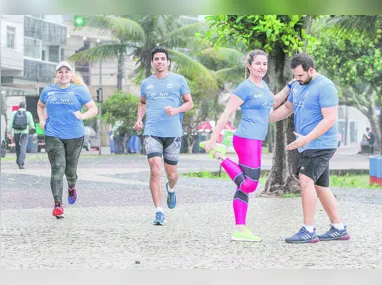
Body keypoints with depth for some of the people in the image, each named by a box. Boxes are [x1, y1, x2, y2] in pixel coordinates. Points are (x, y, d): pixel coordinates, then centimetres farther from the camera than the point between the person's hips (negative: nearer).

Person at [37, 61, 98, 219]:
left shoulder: (79, 90, 2)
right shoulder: (48, 91, 9)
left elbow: (94, 109, 3)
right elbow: (40, 106, 27)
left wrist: (83, 116, -16)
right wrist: (42, 120, 11)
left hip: (74, 136, 0)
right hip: (53, 136, 0)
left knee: (70, 169, 8)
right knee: (57, 169, -11)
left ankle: (72, 188, 44)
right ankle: (58, 204, -14)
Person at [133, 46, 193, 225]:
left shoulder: (178, 80, 3)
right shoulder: (146, 83, 11)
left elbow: (189, 103, 6)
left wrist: (176, 110, -13)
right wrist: (139, 119, 11)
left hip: (173, 133, -1)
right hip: (152, 133, 1)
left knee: (171, 174, 8)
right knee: (155, 172, -14)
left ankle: (171, 189, 46)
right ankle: (159, 212, -12)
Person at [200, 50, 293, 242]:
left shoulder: (263, 85, 15)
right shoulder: (245, 87, -10)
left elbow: (274, 102, 36)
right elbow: (227, 114, -11)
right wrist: (213, 139, -13)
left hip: (255, 142, 9)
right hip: (247, 140, -9)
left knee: (245, 186, 7)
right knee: (249, 185, -13)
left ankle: (240, 230, 7)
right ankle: (221, 157, 0)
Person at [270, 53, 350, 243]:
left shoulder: (325, 87, -15)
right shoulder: (298, 86, 13)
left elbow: (330, 119, -20)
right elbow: (287, 108, 27)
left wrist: (307, 138, -25)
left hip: (320, 145, -9)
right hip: (307, 147, 9)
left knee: (306, 180, -20)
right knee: (320, 186, 12)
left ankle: (308, 231, -20)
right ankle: (339, 229, 20)